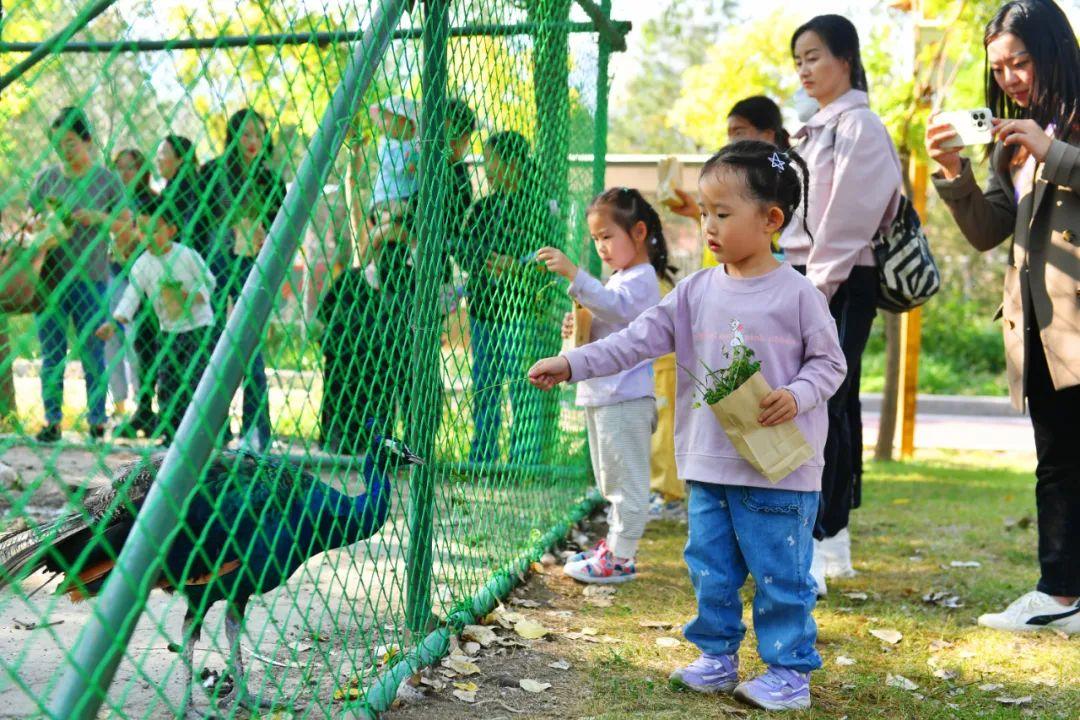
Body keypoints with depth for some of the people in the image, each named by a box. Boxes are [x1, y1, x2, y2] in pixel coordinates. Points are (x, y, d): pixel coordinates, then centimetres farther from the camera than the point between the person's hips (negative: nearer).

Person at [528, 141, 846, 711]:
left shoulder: (797, 293, -7)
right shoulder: (696, 292, 4)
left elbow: (829, 361, -2)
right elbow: (638, 339, 0)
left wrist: (797, 396, -21)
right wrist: (571, 364, -9)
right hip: (709, 465, 5)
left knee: (780, 573, 5)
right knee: (710, 568, 15)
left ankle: (790, 668, 20)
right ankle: (717, 657, 31)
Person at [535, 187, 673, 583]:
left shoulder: (641, 279, -12)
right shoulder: (620, 279, 20)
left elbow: (616, 306, -34)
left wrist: (574, 274, -42)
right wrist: (579, 328, 5)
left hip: (624, 398, -11)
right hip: (601, 395, 11)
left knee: (625, 480, -3)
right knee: (612, 481, 18)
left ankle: (619, 558, 2)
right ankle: (615, 546, 28)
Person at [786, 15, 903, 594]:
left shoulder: (859, 127, -8)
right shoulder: (817, 129, 20)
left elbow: (847, 220, -16)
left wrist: (815, 288, -17)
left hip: (841, 285, -9)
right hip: (811, 281, 9)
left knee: (823, 409, -12)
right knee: (836, 409, 11)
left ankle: (811, 549, -11)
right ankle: (833, 540, 17)